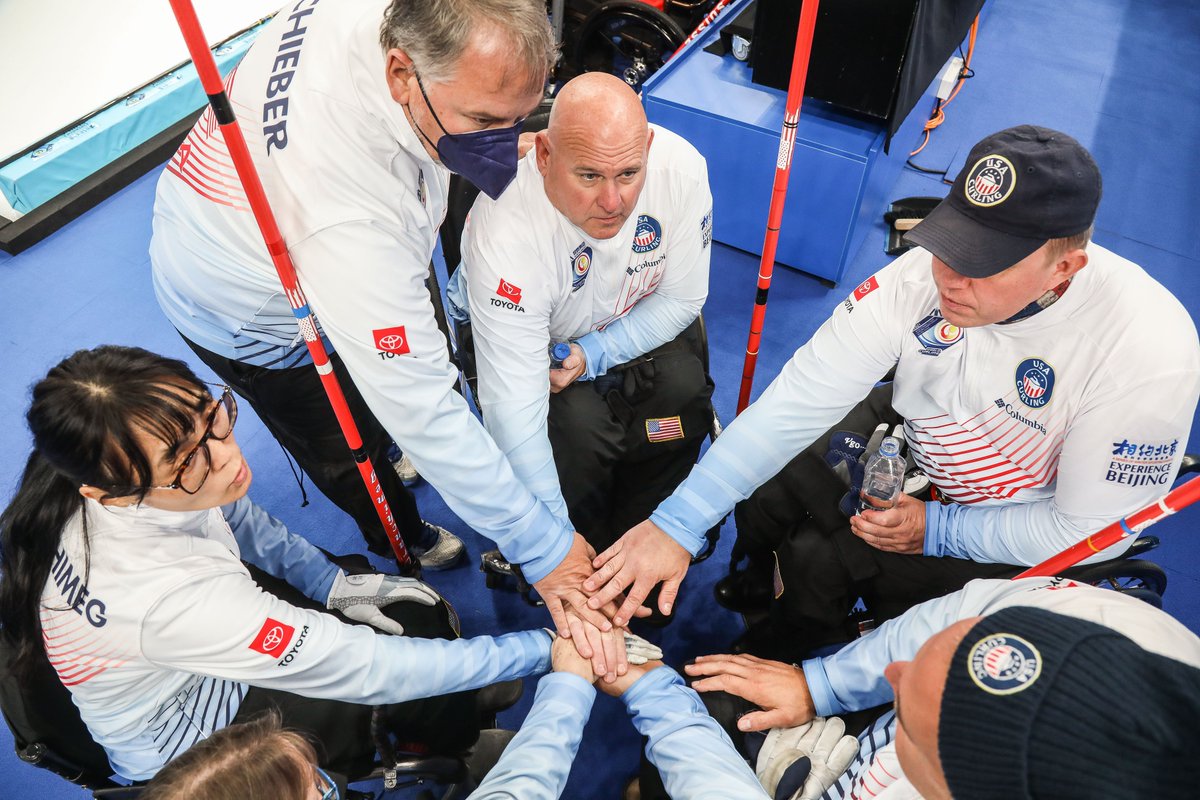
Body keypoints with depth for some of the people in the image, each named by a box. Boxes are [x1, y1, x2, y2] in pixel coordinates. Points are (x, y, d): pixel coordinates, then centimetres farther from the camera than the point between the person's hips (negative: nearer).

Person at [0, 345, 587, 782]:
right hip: (183, 743, -5)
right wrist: (542, 649, -32)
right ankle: (457, 765, 26)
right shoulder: (168, 596, -45)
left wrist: (332, 584, -5)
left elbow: (235, 517, 0)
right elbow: (366, 670, -38)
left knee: (420, 613, -2)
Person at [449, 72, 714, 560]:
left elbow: (681, 298, -11)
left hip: (635, 324, 4)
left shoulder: (681, 167, -26)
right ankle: (593, 546, 4)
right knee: (579, 424, -28)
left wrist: (594, 353, -27)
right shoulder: (504, 227, -37)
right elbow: (512, 405, -37)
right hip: (531, 332, -3)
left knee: (682, 389, -22)